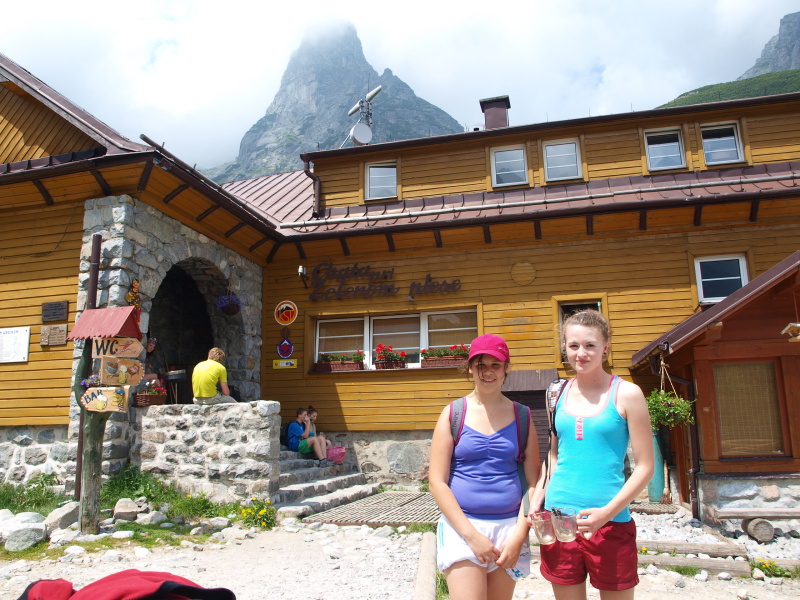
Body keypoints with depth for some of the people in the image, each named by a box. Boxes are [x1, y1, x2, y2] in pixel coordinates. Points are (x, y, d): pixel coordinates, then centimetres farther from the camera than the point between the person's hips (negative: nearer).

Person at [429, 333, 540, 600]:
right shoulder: (453, 414, 0)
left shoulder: (521, 416, 6)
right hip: (462, 526, -2)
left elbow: (533, 482, 6)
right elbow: (437, 481, -3)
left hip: (509, 526, 2)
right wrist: (471, 534, -10)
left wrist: (519, 535, -5)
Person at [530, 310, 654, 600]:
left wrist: (607, 513, -16)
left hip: (611, 522, -3)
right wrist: (537, 501, 3)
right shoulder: (559, 394, 6)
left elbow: (645, 467, -5)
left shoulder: (626, 394, -5)